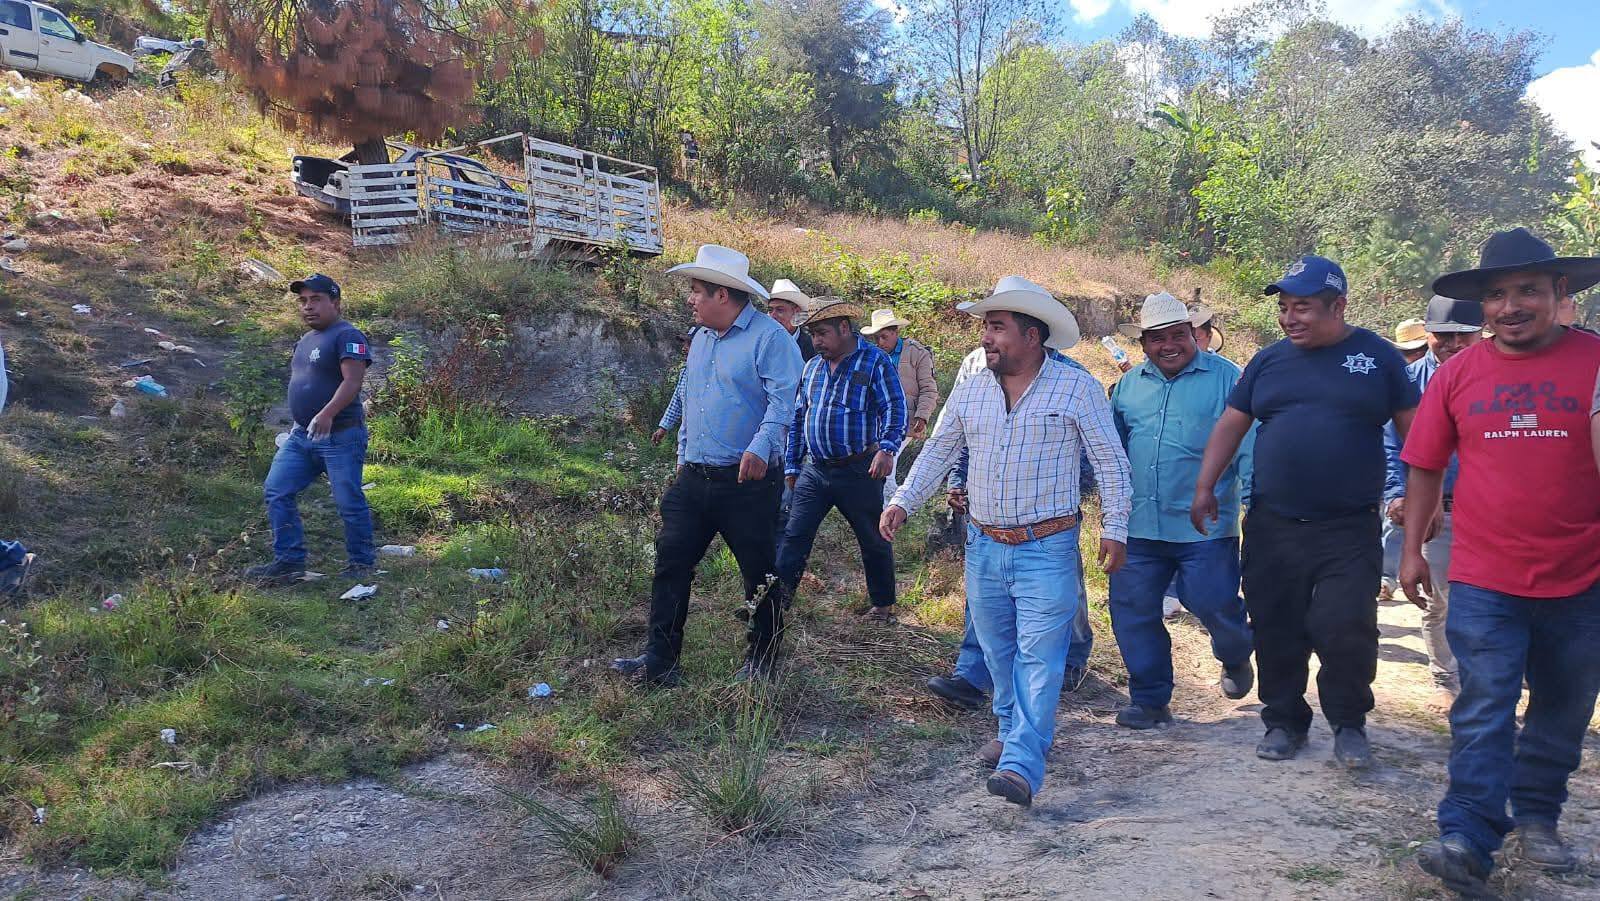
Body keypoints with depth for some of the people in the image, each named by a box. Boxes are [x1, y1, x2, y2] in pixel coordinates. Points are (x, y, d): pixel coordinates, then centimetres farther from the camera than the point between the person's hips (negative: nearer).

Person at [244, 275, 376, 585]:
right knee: (277, 491, 4)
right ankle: (289, 561, 10)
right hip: (301, 435, 9)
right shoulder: (305, 341, 20)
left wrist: (327, 414, -34)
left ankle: (361, 563, 12)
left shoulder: (347, 336, -11)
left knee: (349, 501, -2)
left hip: (340, 436, -9)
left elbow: (352, 381, -23)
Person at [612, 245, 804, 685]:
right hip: (694, 478, 8)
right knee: (671, 563, 4)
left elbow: (783, 400, -20)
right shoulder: (700, 339, 16)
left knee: (760, 574, 5)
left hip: (748, 481, -7)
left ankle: (761, 662, 21)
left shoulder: (769, 337, -10)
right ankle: (659, 661, 11)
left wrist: (761, 448, -33)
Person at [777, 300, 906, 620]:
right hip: (814, 470, 5)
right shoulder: (812, 367, 12)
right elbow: (798, 418, 18)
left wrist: (887, 449, -30)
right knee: (794, 536, -3)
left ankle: (884, 605, 26)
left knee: (874, 541, 10)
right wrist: (792, 465, 15)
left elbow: (895, 409, -14)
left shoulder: (875, 361, -6)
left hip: (859, 471, -5)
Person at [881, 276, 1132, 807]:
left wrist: (1114, 528, -7)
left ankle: (1021, 766, -9)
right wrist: (903, 503, 1)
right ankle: (1012, 729, 35)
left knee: (1039, 656, -7)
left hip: (1047, 549, -5)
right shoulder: (969, 392, 7)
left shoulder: (1077, 389, -5)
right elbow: (937, 453, 12)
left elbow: (1111, 463, -3)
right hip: (984, 545, 5)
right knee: (997, 650, 16)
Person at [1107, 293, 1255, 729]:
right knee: (1132, 611, 4)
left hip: (1204, 525, -4)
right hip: (1139, 525, 4)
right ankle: (1150, 700, 19)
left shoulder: (1226, 378, -2)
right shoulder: (1129, 384, 12)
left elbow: (1249, 445, -4)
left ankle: (1235, 658, 36)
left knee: (1214, 604, 0)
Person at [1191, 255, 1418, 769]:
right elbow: (1230, 425, 10)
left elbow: (1412, 429, 5)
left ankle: (1349, 724, 15)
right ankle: (1283, 722, 24)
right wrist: (1205, 486, 2)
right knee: (1276, 630, 7)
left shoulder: (1378, 357, 1)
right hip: (1273, 526, 3)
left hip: (1350, 529, -3)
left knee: (1346, 629, -8)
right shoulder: (1269, 361, 8)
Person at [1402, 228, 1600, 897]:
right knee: (1484, 712, -4)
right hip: (1483, 581, -1)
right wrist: (1412, 548, 8)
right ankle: (1467, 841, -5)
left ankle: (1536, 817, 34)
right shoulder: (1458, 373, 1)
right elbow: (1425, 466, 8)